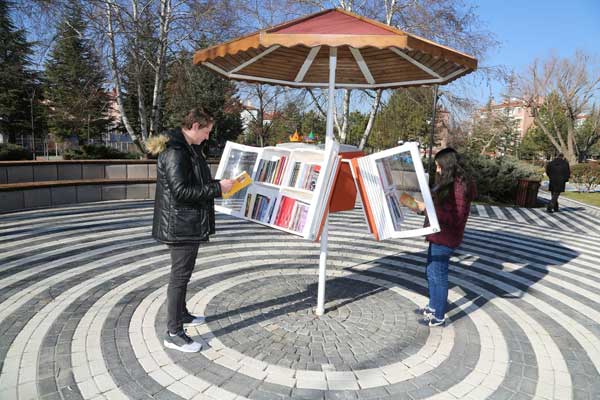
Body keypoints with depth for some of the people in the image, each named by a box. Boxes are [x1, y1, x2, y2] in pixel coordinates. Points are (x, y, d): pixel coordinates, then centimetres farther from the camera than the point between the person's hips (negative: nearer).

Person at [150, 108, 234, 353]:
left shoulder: (189, 149, 13)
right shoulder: (175, 152, -19)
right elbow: (181, 191, -25)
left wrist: (218, 184, 12)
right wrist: (217, 188, -21)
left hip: (190, 222, 11)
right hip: (180, 224, -11)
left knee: (183, 273, 21)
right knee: (180, 275, -3)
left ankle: (181, 314, 38)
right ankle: (173, 333, 7)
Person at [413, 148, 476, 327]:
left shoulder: (460, 186, -19)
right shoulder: (447, 183, 10)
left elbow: (456, 217, -23)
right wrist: (423, 206, 7)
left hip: (445, 239, -10)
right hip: (437, 236, 10)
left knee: (438, 275, 2)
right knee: (431, 272, 20)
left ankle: (438, 317, 18)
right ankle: (433, 306, 38)